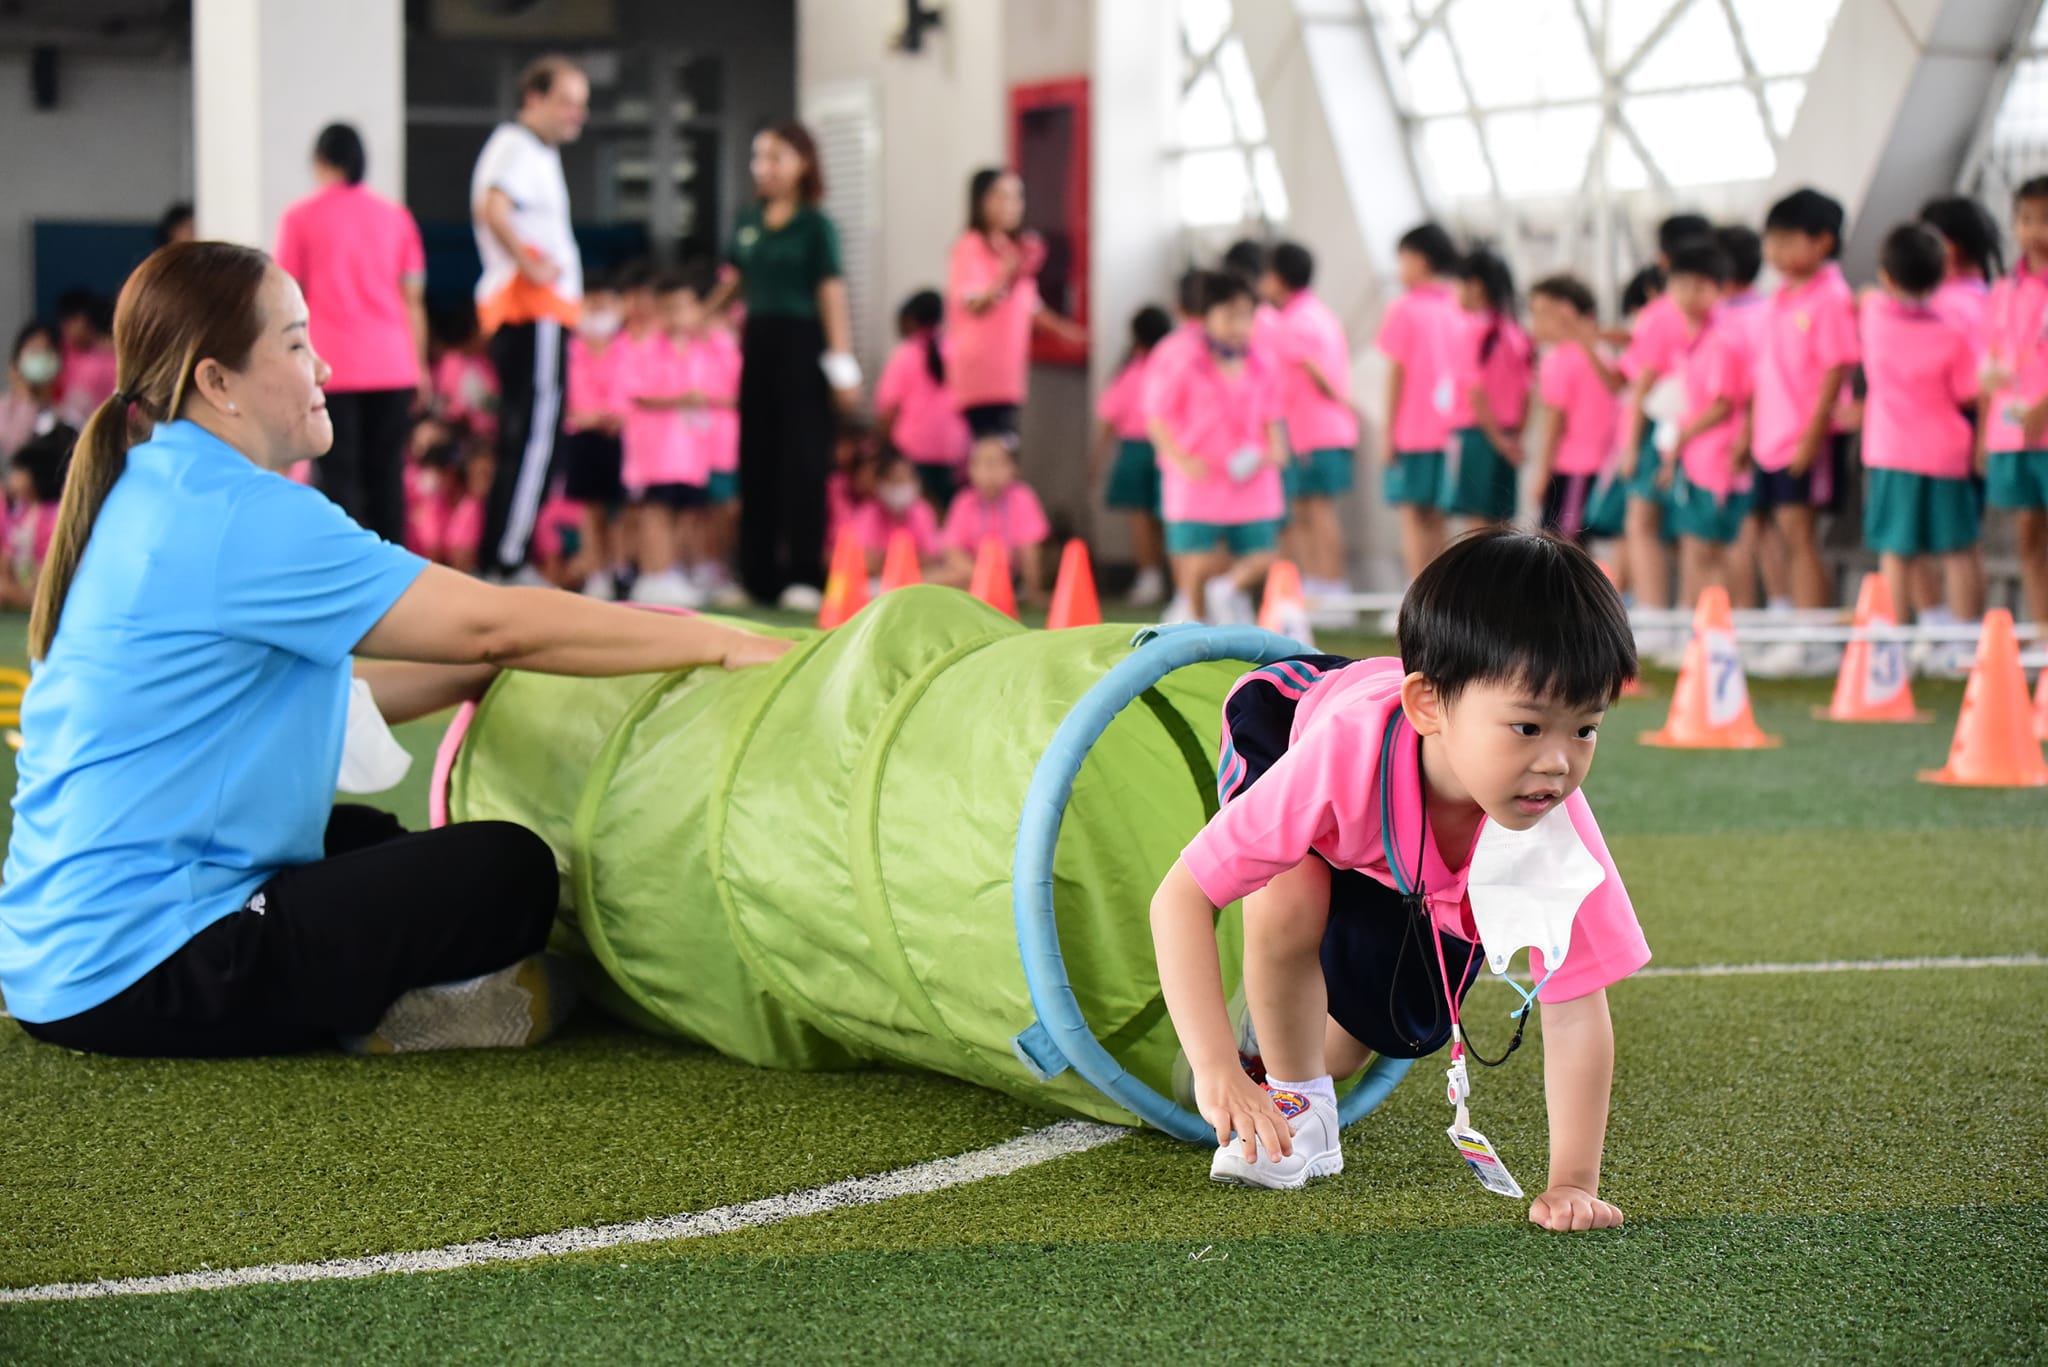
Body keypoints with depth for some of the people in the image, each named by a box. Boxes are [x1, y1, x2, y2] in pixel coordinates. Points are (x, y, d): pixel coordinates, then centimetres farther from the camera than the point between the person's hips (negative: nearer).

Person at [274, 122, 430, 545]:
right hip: (393, 366, 3)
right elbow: (413, 299, 10)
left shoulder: (301, 217, 1)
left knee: (339, 476, -2)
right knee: (386, 474, 7)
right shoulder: (394, 216, 10)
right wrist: (419, 367, 16)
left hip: (332, 367, -3)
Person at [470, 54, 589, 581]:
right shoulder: (519, 148, -11)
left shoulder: (536, 151, 21)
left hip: (526, 313, 11)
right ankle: (509, 561, -13)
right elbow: (493, 209, -29)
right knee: (536, 438, -12)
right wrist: (530, 266, -21)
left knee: (521, 441, 13)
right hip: (532, 309, -11)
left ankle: (496, 560, 16)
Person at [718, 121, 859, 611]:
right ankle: (758, 575, 14)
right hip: (757, 341, 6)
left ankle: (805, 575, 0)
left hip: (800, 342, -6)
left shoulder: (815, 225, -5)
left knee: (802, 459, -4)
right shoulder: (749, 221, 10)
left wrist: (842, 366, -13)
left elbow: (832, 294, -9)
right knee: (756, 458, 8)